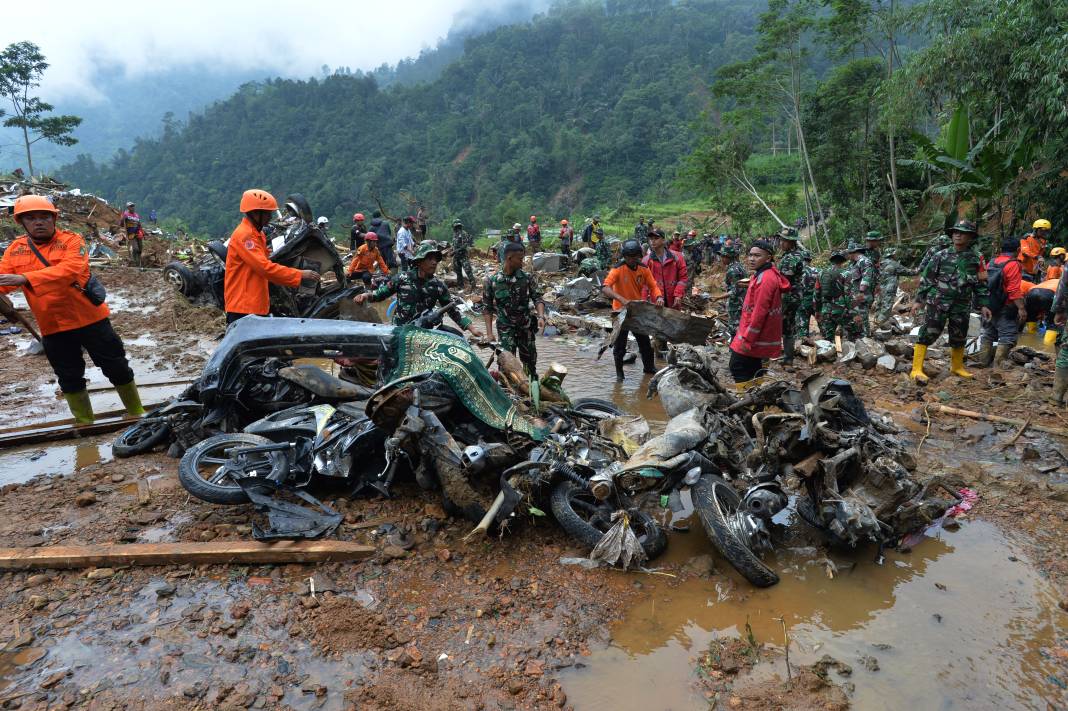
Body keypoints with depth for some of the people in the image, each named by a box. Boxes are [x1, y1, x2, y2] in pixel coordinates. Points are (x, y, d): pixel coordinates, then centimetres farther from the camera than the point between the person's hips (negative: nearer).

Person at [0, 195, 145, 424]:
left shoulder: (71, 241, -8)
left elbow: (70, 269, -26)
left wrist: (25, 279, -34)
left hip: (90, 319, -4)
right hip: (52, 327, 4)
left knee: (116, 368, 5)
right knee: (69, 378, 14)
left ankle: (136, 412, 21)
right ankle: (84, 422, 29)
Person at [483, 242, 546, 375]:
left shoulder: (528, 278, -3)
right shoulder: (492, 281, -7)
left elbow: (537, 298, -3)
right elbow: (487, 308, -2)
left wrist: (541, 316, -23)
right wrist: (489, 332, -7)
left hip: (526, 328, 2)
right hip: (505, 330, -2)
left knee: (530, 363, 15)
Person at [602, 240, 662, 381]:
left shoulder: (644, 269, -5)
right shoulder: (618, 270, -21)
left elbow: (653, 285, -2)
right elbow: (604, 288, -33)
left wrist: (659, 297, -24)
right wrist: (621, 299, -47)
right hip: (621, 311, -5)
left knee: (645, 341, 16)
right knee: (620, 343, 3)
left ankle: (648, 367, 36)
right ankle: (619, 372, 19)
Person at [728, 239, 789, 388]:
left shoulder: (765, 279, -20)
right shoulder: (762, 275, 13)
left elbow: (759, 312, -24)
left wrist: (747, 339, -22)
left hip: (755, 337, -10)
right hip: (759, 337, 10)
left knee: (738, 368, -4)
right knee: (752, 368, 17)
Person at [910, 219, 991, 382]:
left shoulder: (976, 259, 6)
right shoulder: (941, 256, 0)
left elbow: (980, 284, 11)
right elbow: (926, 279, 2)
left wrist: (983, 305, 6)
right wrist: (919, 300, -2)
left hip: (962, 306, 3)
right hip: (937, 303, -3)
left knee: (959, 338, 14)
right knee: (927, 334, -9)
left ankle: (957, 367, 33)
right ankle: (917, 369, -10)